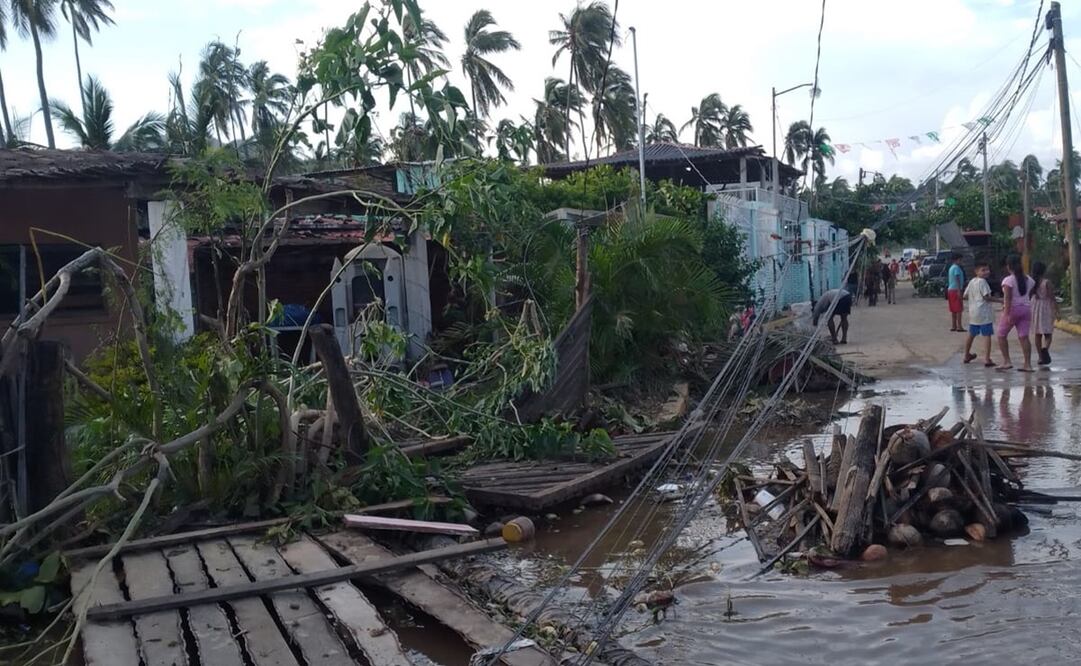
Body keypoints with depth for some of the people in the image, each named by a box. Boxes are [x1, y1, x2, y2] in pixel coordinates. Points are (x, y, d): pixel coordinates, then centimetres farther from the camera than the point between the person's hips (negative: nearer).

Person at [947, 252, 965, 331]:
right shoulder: (956, 268, -11)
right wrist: (959, 291, -21)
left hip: (950, 289, 10)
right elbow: (957, 280, -18)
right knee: (958, 309, -8)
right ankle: (959, 326, -9)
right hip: (956, 290, -10)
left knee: (953, 309, 11)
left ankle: (953, 326, 12)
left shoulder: (951, 268, 18)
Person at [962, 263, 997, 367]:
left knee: (971, 335, 21)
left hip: (972, 312, 8)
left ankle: (967, 356, 34)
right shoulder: (982, 282, -13)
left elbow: (965, 296, 12)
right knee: (987, 335, -7)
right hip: (984, 313, -8)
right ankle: (987, 359, -14)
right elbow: (986, 297, -18)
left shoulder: (971, 282, 9)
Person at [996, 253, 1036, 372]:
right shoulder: (1029, 280, 8)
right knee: (1023, 336, 3)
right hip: (1026, 309, 6)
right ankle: (1028, 364, -1)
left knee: (1001, 335, 8)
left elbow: (1007, 298, -20)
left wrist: (1007, 314, -23)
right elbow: (1030, 294, 18)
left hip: (1013, 309, -6)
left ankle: (1006, 361, 2)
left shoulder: (1008, 280, -13)